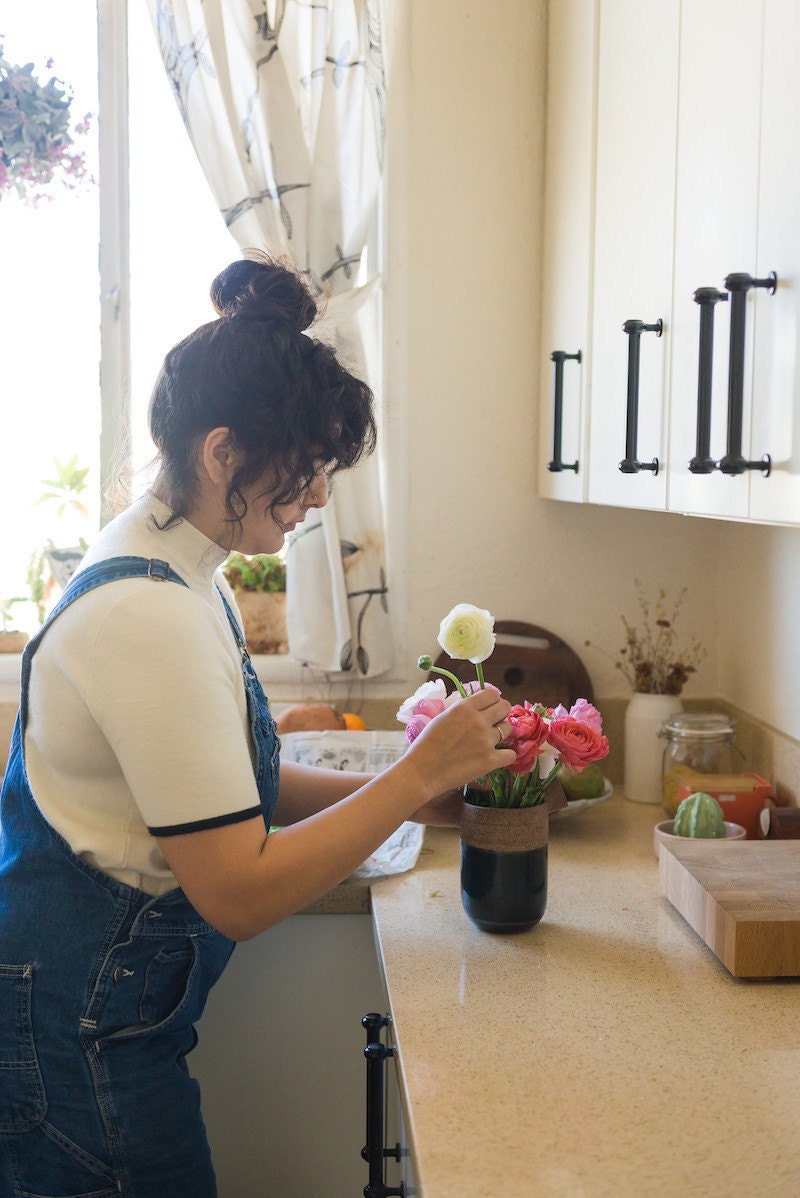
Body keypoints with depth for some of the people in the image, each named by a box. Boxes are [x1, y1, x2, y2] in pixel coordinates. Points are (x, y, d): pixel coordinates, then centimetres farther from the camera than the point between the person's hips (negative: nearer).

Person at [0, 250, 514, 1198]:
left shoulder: (169, 569, 5)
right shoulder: (151, 618, -26)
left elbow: (224, 784, 10)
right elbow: (242, 892, -25)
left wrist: (410, 794, 1)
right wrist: (418, 774, -18)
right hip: (80, 1035, -9)